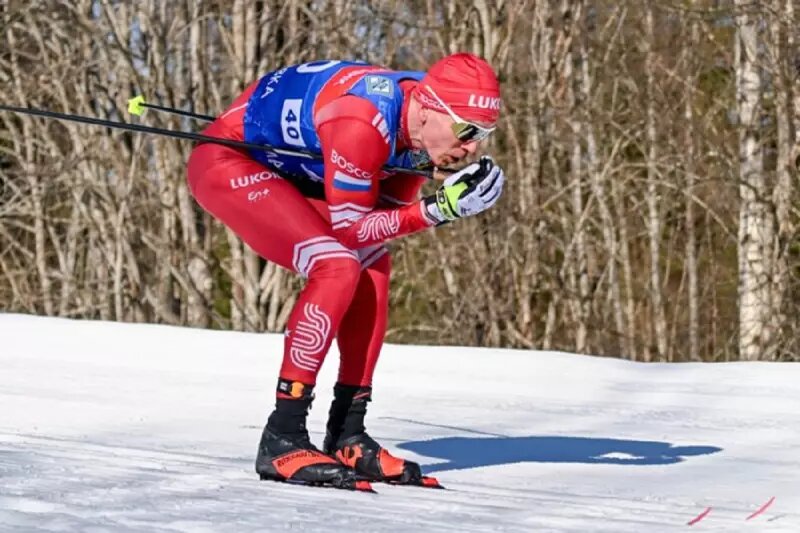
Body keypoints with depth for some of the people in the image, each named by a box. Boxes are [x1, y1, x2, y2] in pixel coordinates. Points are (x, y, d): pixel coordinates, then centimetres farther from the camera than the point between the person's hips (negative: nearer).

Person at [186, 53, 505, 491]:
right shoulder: (363, 123, -35)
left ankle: (347, 436, 8)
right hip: (227, 162, -10)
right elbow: (350, 228, -26)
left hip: (284, 168, 10)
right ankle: (282, 440, -20)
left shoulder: (426, 123, -9)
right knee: (337, 268, -23)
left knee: (373, 267, 3)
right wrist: (438, 210, -32)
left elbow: (388, 211, 4)